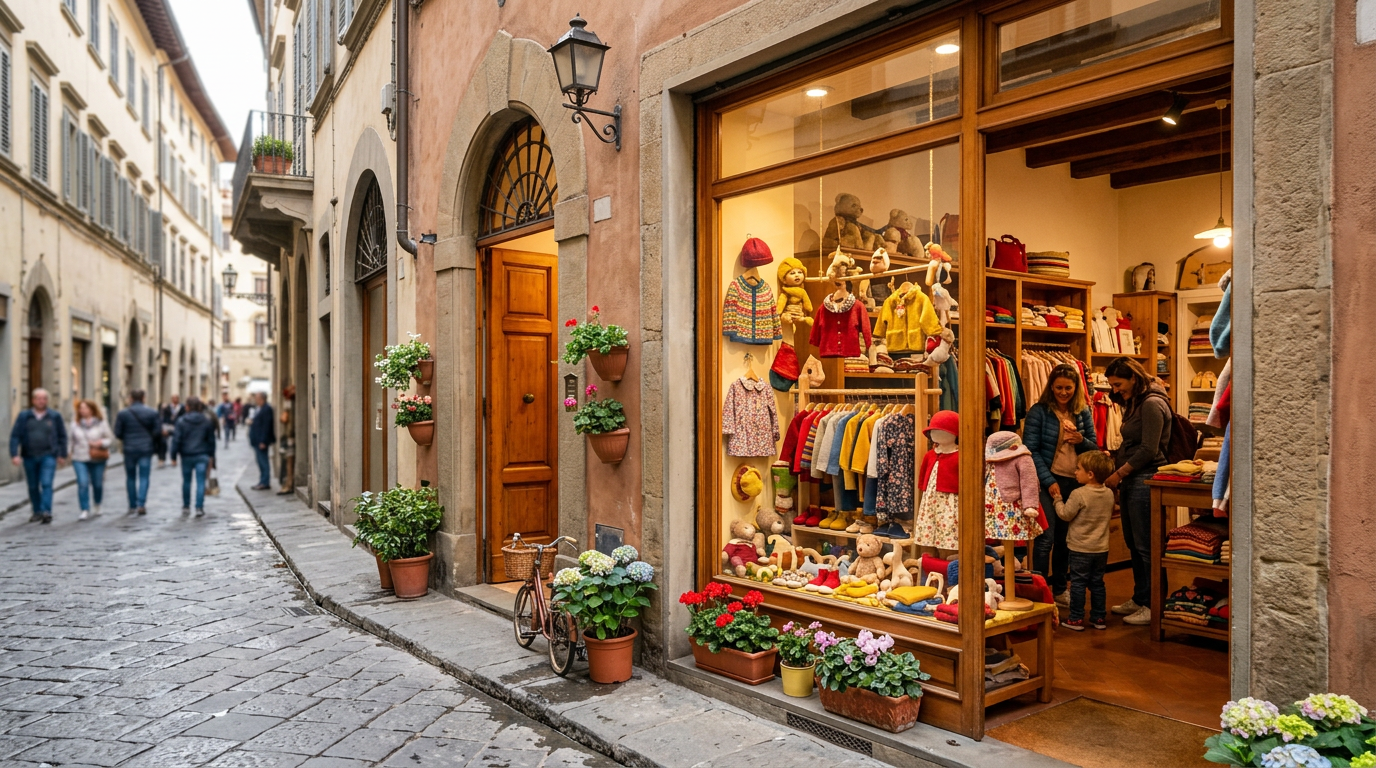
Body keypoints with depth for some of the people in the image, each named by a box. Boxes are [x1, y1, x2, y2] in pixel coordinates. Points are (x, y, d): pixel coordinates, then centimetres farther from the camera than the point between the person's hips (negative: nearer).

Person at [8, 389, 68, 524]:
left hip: (48, 457, -2)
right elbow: (15, 436, 0)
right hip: (29, 457, 2)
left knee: (46, 484, -14)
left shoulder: (55, 417, 2)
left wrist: (63, 454, 5)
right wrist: (14, 454, -9)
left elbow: (62, 436, 7)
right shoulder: (24, 416, 3)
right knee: (33, 486, 10)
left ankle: (46, 512, -18)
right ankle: (37, 512, 21)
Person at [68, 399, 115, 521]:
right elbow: (71, 440, 16)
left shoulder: (101, 423, 1)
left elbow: (111, 439, 1)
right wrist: (69, 451, 5)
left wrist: (101, 443, -15)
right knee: (83, 483, -13)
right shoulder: (75, 424, 7)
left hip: (97, 460, -1)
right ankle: (85, 511, -10)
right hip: (80, 459, 1)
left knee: (98, 484, 7)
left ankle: (97, 506, 34)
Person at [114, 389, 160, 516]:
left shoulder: (123, 414, -4)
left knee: (131, 478, 12)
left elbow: (117, 433, -3)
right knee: (144, 477, 1)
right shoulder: (152, 413, -2)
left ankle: (132, 506, 15)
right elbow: (158, 432, -3)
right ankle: (141, 504, -12)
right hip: (146, 449, 0)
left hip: (129, 449, 0)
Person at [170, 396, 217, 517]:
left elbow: (176, 440, -7)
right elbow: (211, 440, 7)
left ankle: (186, 507, 24)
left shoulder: (181, 421, -7)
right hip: (202, 456, 1)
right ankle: (199, 508, -5)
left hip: (186, 456, 0)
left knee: (186, 481, 13)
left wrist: (174, 456, 0)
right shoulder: (207, 421, 1)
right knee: (201, 482, 0)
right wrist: (211, 456, 14)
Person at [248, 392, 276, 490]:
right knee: (260, 462, 14)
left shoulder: (266, 409, -16)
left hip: (261, 441, -10)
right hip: (256, 441, 10)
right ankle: (262, 482, 20)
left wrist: (263, 441, -22)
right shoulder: (257, 408, 15)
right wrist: (251, 423, 7)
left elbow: (266, 426, -20)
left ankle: (265, 483, -1)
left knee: (263, 462, -5)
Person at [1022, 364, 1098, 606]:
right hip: (1047, 481, -4)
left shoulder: (1084, 412, 7)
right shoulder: (1039, 411, -6)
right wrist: (1049, 481, -15)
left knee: (1065, 539, 12)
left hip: (1075, 482, 4)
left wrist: (1081, 441, -10)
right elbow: (1031, 450, -9)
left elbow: (1094, 447, 13)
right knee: (1045, 538, -7)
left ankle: (1059, 588, 24)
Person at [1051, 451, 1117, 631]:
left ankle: (1076, 619, 5)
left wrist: (1057, 499, -1)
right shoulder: (1109, 494, 0)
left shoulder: (1079, 494, -20)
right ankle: (1098, 618, 19)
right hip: (1101, 548, 6)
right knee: (1097, 583, 14)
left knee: (1078, 583, 2)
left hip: (1081, 549, -6)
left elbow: (1065, 515, -13)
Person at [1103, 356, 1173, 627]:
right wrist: (1112, 459, 7)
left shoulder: (1152, 404, -14)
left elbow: (1148, 450, -18)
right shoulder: (1135, 404, 17)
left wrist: (1119, 474, -13)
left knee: (1145, 546, -4)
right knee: (1133, 544, 14)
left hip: (1145, 480, -10)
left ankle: (1152, 606, 3)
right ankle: (1139, 599, 23)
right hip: (1132, 482, 10)